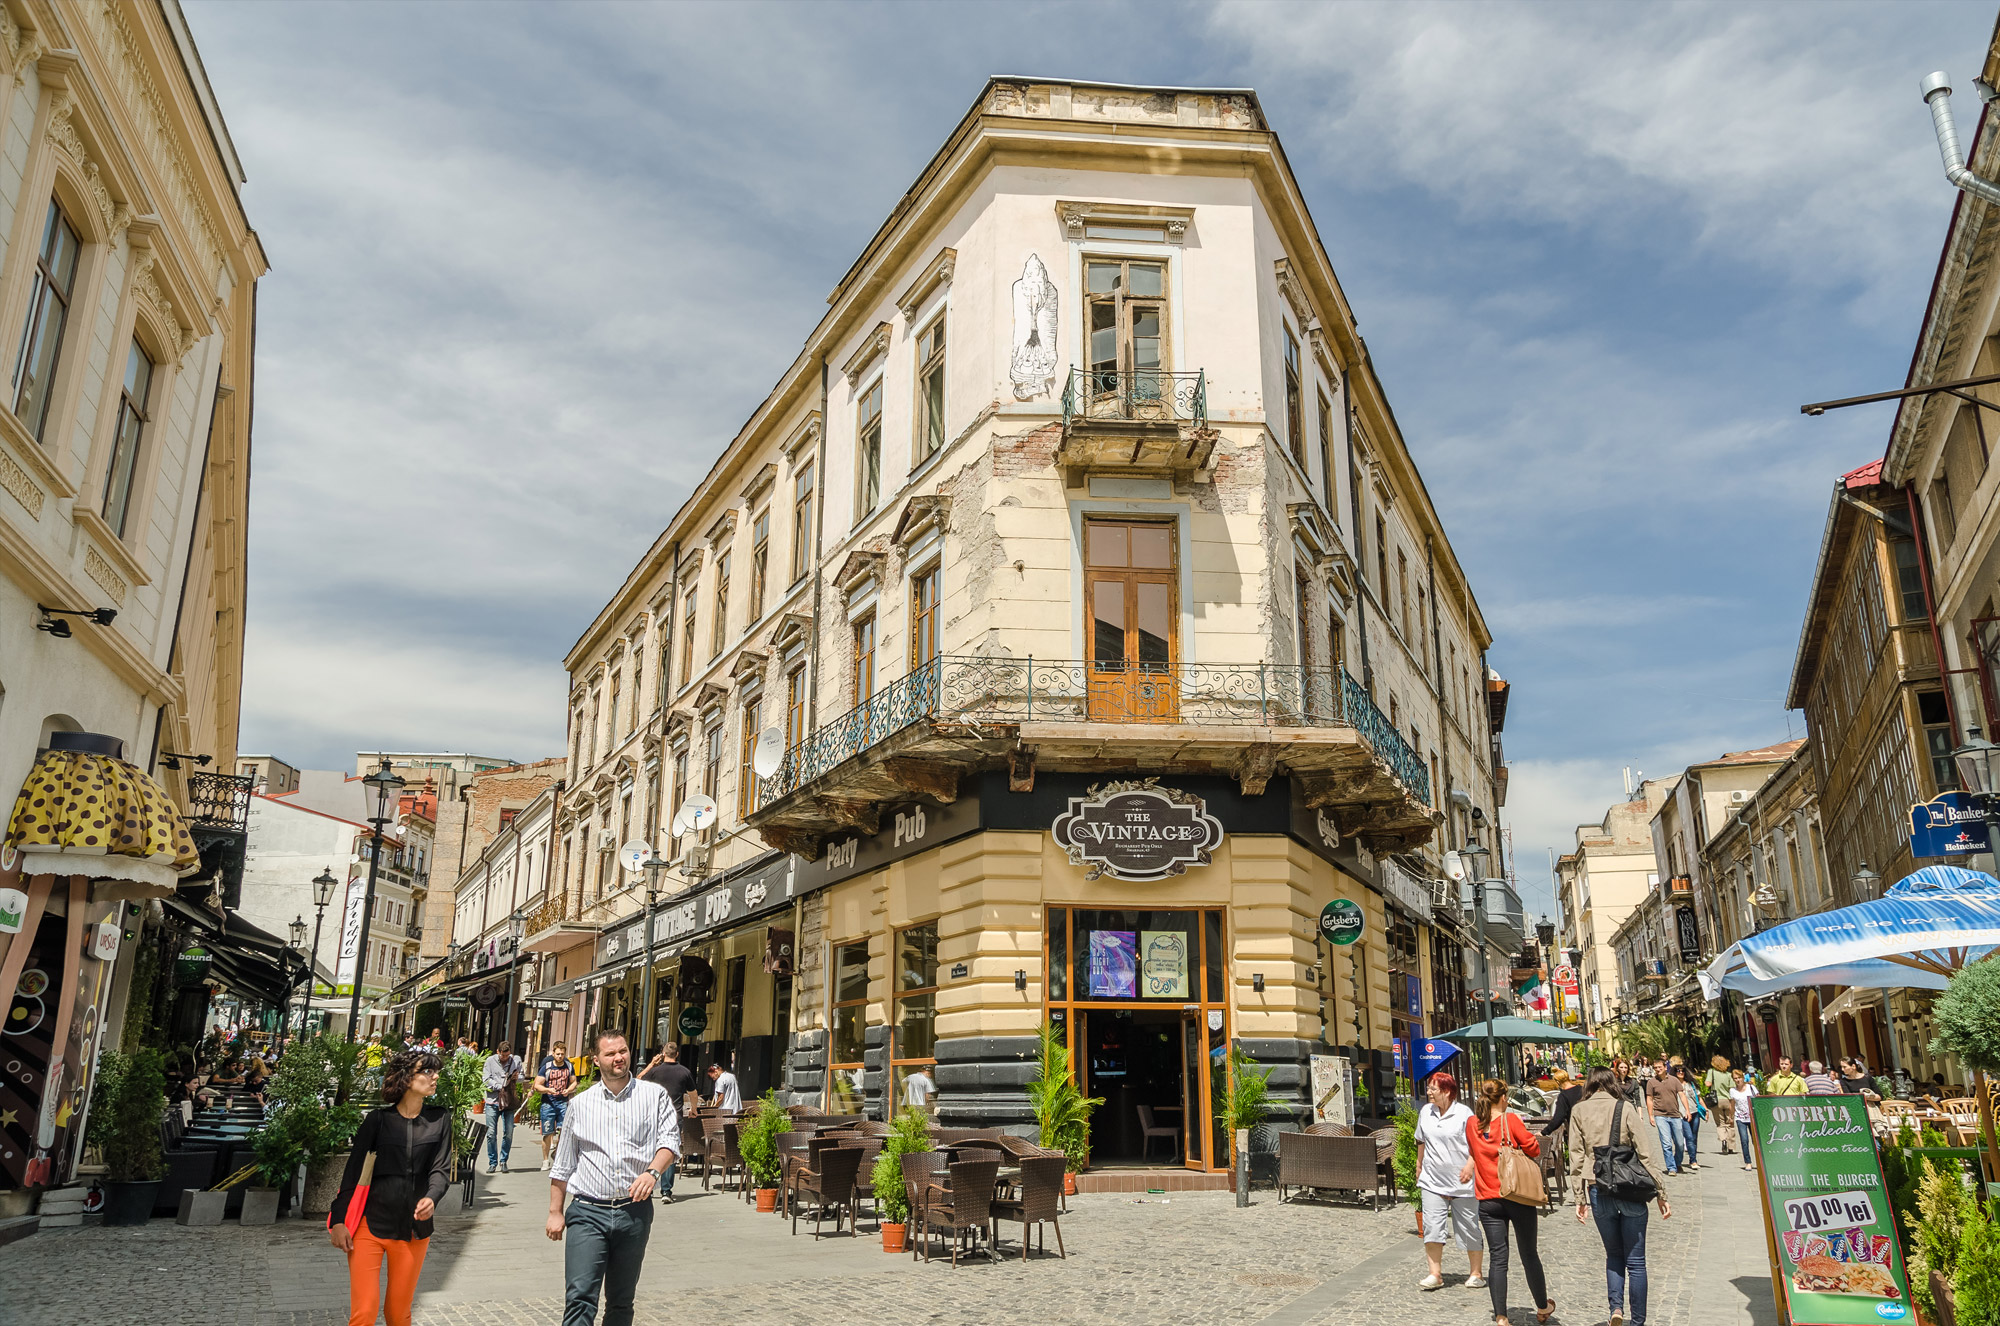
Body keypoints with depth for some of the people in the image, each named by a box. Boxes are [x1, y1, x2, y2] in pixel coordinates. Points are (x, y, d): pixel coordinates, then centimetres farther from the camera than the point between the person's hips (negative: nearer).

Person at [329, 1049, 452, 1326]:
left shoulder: (440, 1119, 3)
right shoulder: (378, 1119, 0)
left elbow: (441, 1170, -5)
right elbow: (353, 1170, 0)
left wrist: (431, 1199, -24)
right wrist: (338, 1220, -7)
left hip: (413, 1230, 2)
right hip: (371, 1225, -1)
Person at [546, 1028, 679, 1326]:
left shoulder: (654, 1095, 5)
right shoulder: (580, 1103, 10)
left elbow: (670, 1140, -5)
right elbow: (563, 1164, 15)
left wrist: (652, 1172, -23)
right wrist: (555, 1212, 12)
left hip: (635, 1212, 0)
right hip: (588, 1212, 0)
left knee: (621, 1301, 11)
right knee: (580, 1297, -13)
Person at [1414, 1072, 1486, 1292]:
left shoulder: (1464, 1114, -9)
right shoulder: (1426, 1112, 8)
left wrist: (1470, 1165, -23)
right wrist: (1419, 1165, 25)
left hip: (1461, 1183, -4)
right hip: (1432, 1181, 4)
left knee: (1468, 1228, 7)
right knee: (1432, 1227, -5)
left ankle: (1476, 1274, 21)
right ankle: (1435, 1274, 1)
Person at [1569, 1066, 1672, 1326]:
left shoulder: (1578, 1111, 3)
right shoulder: (1625, 1109, -2)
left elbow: (1576, 1156, 1)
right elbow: (1644, 1153, -5)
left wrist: (1580, 1198, 5)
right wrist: (1661, 1193, 1)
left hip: (1597, 1190, 2)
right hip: (1630, 1189, -1)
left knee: (1613, 1254, 18)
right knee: (1635, 1260, 8)